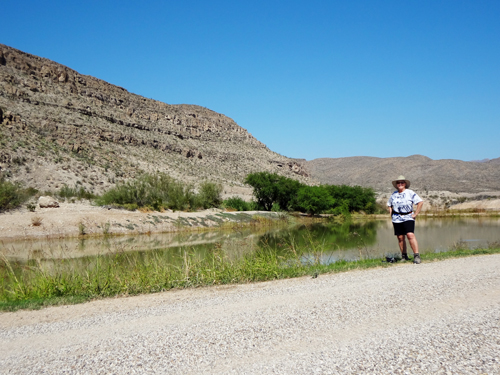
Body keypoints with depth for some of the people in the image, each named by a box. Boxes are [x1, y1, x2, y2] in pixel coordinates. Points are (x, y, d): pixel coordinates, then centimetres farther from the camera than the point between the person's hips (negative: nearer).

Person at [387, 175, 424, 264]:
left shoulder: (410, 193, -2)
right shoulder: (394, 194, 11)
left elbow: (420, 202, -5)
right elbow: (389, 204, 27)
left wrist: (416, 214, -8)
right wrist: (391, 213, 12)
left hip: (408, 217, -4)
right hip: (396, 219, 4)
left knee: (410, 235, -18)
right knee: (400, 237, 4)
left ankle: (417, 256, -16)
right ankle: (404, 256, 14)